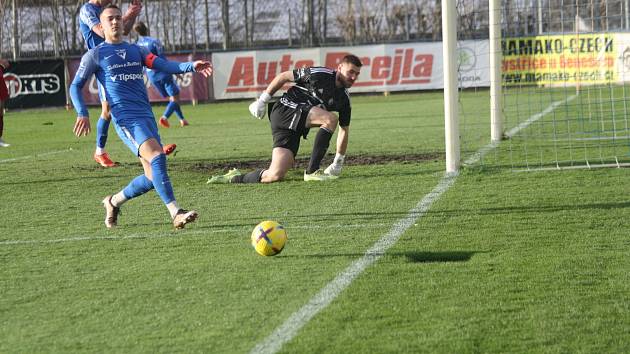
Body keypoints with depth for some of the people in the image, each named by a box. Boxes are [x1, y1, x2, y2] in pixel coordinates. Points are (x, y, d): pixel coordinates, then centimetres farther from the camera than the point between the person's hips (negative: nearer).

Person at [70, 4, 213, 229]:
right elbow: (76, 86, 9)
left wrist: (191, 66, -9)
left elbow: (164, 65, 8)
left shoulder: (136, 50, 21)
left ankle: (114, 202, 24)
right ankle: (176, 213, -30)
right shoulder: (95, 55, 8)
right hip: (125, 117, -6)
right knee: (157, 156, -26)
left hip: (147, 116, 6)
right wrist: (82, 114, -7)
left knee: (153, 176, 1)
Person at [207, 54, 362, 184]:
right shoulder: (318, 74, -10)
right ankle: (311, 171, -20)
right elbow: (284, 76, -1)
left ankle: (235, 178, 11)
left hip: (296, 129, 6)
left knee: (275, 176, -11)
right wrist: (262, 100, 0)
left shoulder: (344, 98, 8)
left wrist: (338, 163, 14)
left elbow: (344, 130, 17)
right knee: (330, 119, -26)